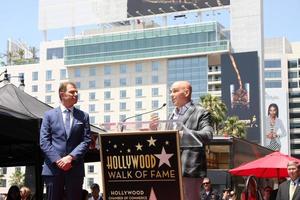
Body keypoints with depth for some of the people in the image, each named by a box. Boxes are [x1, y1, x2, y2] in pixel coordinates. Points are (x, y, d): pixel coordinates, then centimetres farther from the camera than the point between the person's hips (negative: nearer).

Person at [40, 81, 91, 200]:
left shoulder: (83, 116, 12)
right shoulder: (49, 115, 8)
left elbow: (86, 140, 3)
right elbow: (44, 141, 1)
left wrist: (71, 157, -11)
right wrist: (57, 160, -11)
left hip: (75, 169, 1)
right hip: (53, 168, -1)